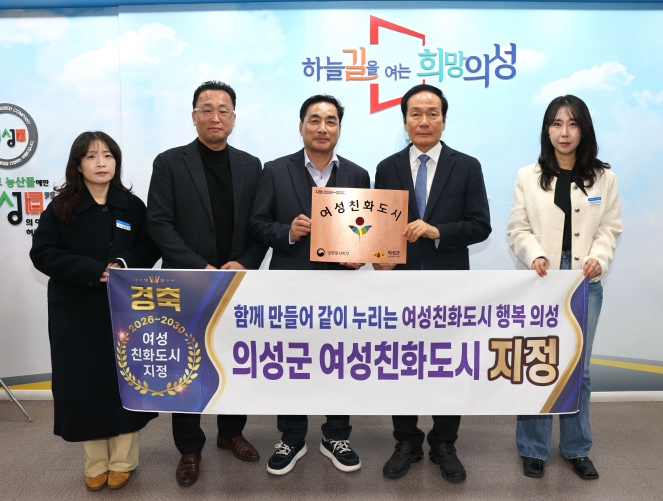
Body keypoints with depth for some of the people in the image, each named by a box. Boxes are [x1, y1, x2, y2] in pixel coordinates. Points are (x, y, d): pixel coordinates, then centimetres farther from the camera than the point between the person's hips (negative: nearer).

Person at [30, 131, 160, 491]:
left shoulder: (132, 205, 3)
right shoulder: (60, 208, -1)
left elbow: (151, 247, 3)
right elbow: (42, 253, -7)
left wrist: (124, 264, -18)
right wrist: (94, 270, -18)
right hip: (77, 313, 0)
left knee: (124, 382, 7)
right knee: (85, 385, 5)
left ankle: (122, 461, 22)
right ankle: (96, 463, 22)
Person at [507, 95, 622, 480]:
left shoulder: (604, 178, 5)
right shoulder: (528, 177, 2)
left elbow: (610, 229, 5)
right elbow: (518, 229, 0)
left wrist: (600, 257, -14)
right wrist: (535, 255, -19)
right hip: (540, 280, -1)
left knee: (578, 367, 11)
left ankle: (577, 448, 28)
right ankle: (534, 448, 19)